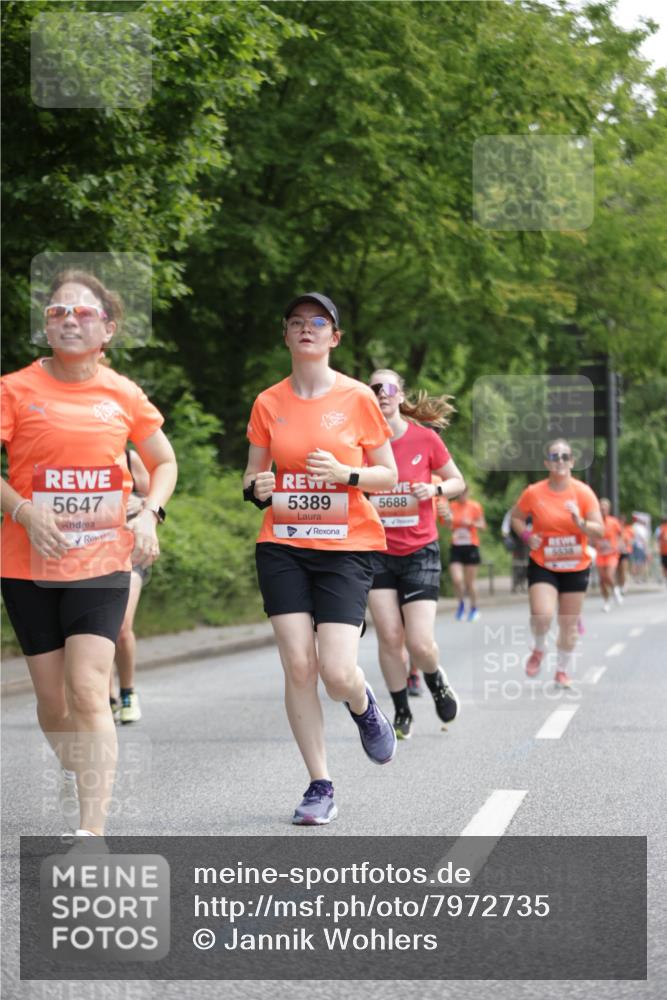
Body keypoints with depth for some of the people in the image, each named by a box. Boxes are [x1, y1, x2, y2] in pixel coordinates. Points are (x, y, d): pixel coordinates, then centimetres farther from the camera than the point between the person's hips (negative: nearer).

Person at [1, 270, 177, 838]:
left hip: (102, 562, 0)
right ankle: (74, 771, 40)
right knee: (53, 697, 9)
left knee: (88, 691, -14)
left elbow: (164, 462, 17)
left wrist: (149, 514, 0)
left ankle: (92, 831, -16)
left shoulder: (123, 395, 3)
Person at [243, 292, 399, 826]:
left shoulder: (358, 398, -1)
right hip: (283, 546, 2)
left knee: (337, 672, -14)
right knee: (298, 666, -7)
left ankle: (364, 706, 25)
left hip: (347, 546, -2)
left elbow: (389, 475, 4)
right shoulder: (268, 403, 6)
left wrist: (346, 474, -15)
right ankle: (321, 785, 6)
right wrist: (257, 488, -9)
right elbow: (253, 475, 14)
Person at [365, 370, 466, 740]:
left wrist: (434, 489, -13)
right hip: (378, 552, 1)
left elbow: (458, 482, 7)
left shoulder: (425, 438, -5)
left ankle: (436, 681, 26)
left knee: (420, 644, -8)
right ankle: (402, 713, 15)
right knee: (389, 637, -4)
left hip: (419, 552, -1)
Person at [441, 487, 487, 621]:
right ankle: (461, 603, 16)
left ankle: (474, 608, 22)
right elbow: (449, 527, 6)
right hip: (456, 547, 2)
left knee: (470, 582, 3)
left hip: (471, 546, -2)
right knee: (457, 580, -10)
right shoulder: (452, 506, 4)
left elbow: (483, 527, 2)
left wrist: (471, 523, -16)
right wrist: (448, 520, -15)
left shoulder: (475, 507, -2)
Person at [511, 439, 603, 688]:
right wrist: (526, 536, -9)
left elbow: (599, 531, -9)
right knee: (542, 615, -21)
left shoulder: (583, 492, -9)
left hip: (576, 567, 1)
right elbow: (516, 517, 10)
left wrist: (580, 522, -28)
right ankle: (538, 650, 11)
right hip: (543, 566, -1)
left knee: (569, 624, 8)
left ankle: (563, 671, 27)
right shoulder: (533, 493, -9)